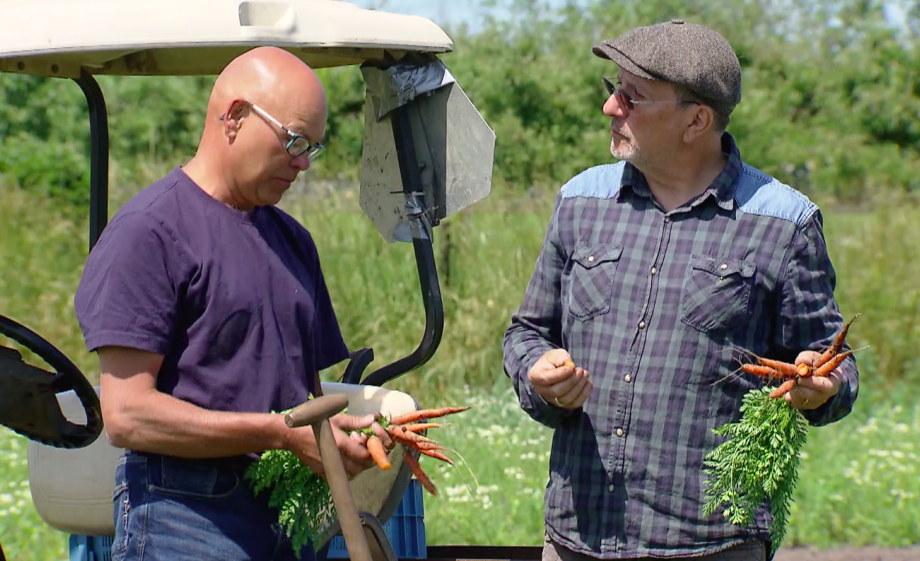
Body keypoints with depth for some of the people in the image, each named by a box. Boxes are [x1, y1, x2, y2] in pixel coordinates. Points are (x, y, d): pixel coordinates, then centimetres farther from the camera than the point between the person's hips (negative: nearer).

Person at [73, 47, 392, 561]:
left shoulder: (292, 239, 19)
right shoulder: (149, 230, -7)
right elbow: (127, 414, -14)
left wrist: (355, 431, -1)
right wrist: (285, 433, -16)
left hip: (289, 519, 7)